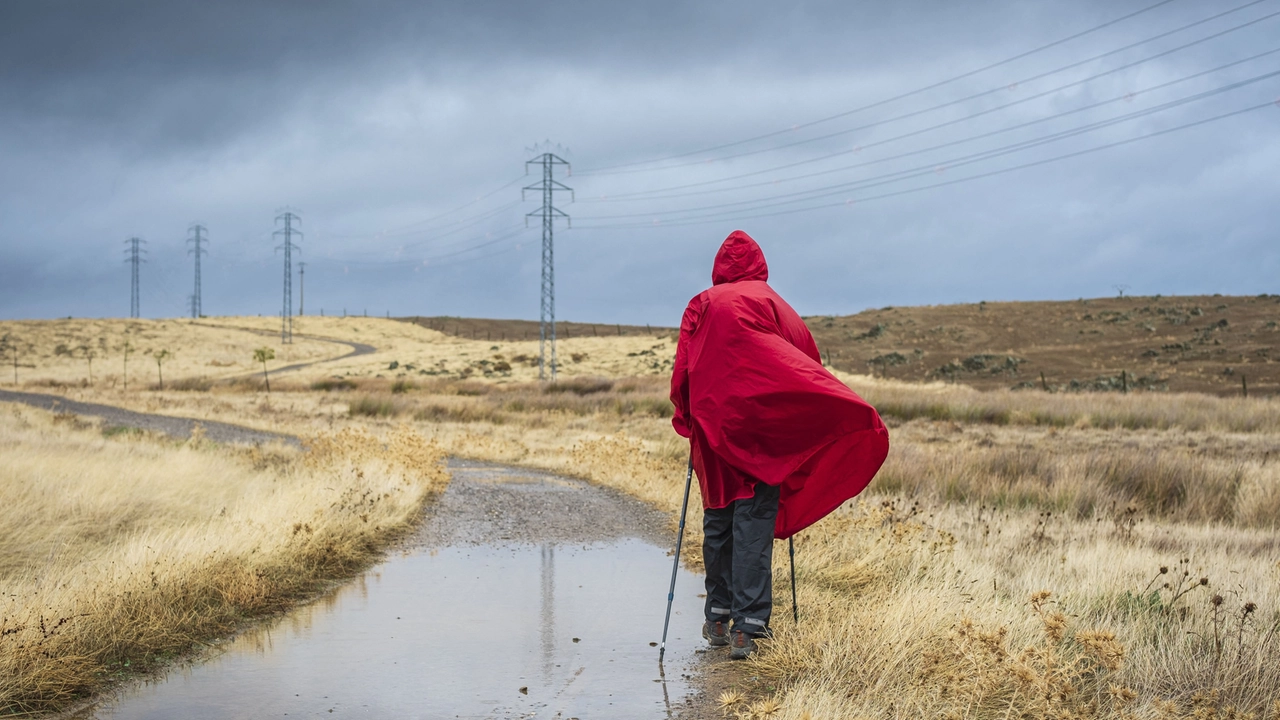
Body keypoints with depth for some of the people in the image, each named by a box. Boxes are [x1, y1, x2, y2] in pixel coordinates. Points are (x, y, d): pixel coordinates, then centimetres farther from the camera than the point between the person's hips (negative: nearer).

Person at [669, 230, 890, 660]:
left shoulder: (702, 306, 7)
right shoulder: (773, 304, 5)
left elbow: (682, 371, 1)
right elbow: (809, 358, 1)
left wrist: (687, 421, 10)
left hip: (713, 428, 2)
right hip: (762, 429, -1)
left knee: (717, 522, 12)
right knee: (755, 525, -3)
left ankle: (718, 619, 18)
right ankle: (747, 626, -9)